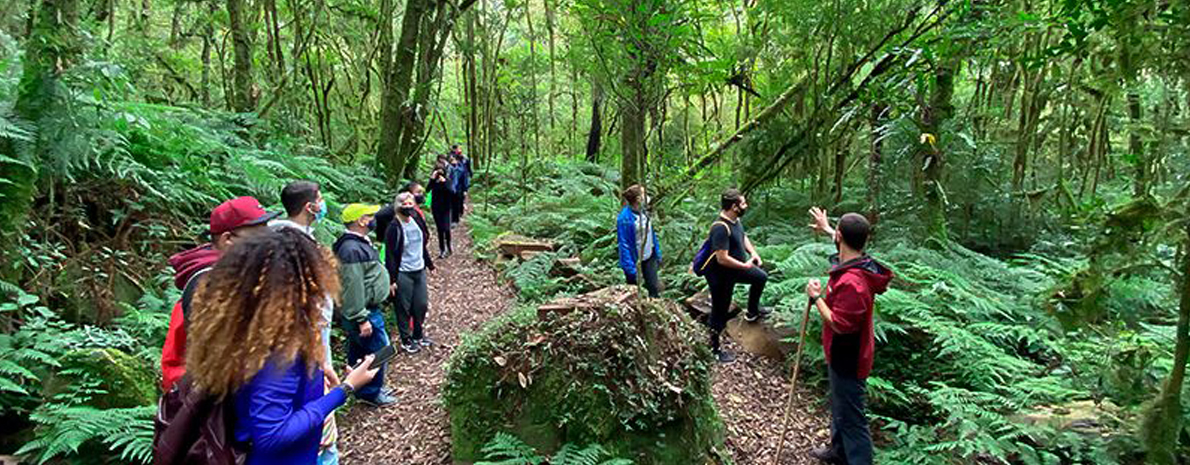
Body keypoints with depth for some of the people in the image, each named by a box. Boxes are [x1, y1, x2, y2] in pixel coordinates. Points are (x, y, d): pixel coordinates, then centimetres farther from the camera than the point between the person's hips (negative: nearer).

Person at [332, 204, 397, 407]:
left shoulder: (359, 243, 11)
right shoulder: (352, 249, -24)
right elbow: (352, 287, -27)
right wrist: (361, 319, -25)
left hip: (367, 309, 10)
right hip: (364, 312, -10)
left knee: (359, 351, 20)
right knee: (378, 350, 0)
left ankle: (362, 389, 34)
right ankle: (371, 393, 14)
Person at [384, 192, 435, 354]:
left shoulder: (417, 221, 2)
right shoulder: (394, 228, -16)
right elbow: (390, 256, -14)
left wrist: (429, 264, 16)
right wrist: (392, 280, -16)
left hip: (419, 271, 6)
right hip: (403, 274, -6)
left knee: (422, 305, 15)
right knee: (404, 308, 6)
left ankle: (418, 335, 33)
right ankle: (406, 340, 22)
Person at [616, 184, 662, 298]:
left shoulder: (643, 211, -1)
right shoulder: (624, 218, -24)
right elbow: (624, 244, -22)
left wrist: (658, 254, 13)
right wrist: (630, 268, -22)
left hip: (649, 258, 6)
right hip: (635, 261, -6)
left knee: (653, 288, 13)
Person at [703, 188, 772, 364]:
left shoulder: (735, 220, -4)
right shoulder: (720, 228, -33)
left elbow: (743, 237, 15)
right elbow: (722, 258, -35)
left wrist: (753, 253, -2)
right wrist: (745, 266, -21)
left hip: (734, 268, 9)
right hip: (720, 275, -9)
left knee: (761, 277, 26)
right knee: (720, 312, 4)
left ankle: (752, 311, 46)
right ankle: (715, 349, 22)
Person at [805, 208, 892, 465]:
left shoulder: (850, 282, -34)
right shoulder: (860, 263, -5)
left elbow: (839, 325, -29)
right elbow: (848, 244, 21)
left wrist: (816, 297, -21)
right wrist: (826, 229, 33)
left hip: (847, 361, -10)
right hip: (845, 356, 10)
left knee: (852, 420, 3)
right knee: (839, 407, 28)